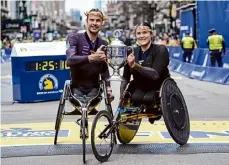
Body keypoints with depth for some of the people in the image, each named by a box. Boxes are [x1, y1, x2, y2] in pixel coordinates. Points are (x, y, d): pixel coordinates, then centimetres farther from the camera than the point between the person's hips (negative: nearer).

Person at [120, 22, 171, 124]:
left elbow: (155, 74, -27)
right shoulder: (132, 53, -2)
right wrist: (121, 94, -15)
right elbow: (125, 77, -1)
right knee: (135, 98, -31)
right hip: (140, 87, 2)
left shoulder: (160, 50, -14)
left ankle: (155, 110, 0)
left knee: (148, 99, -33)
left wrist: (135, 65, -37)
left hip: (158, 87, -2)